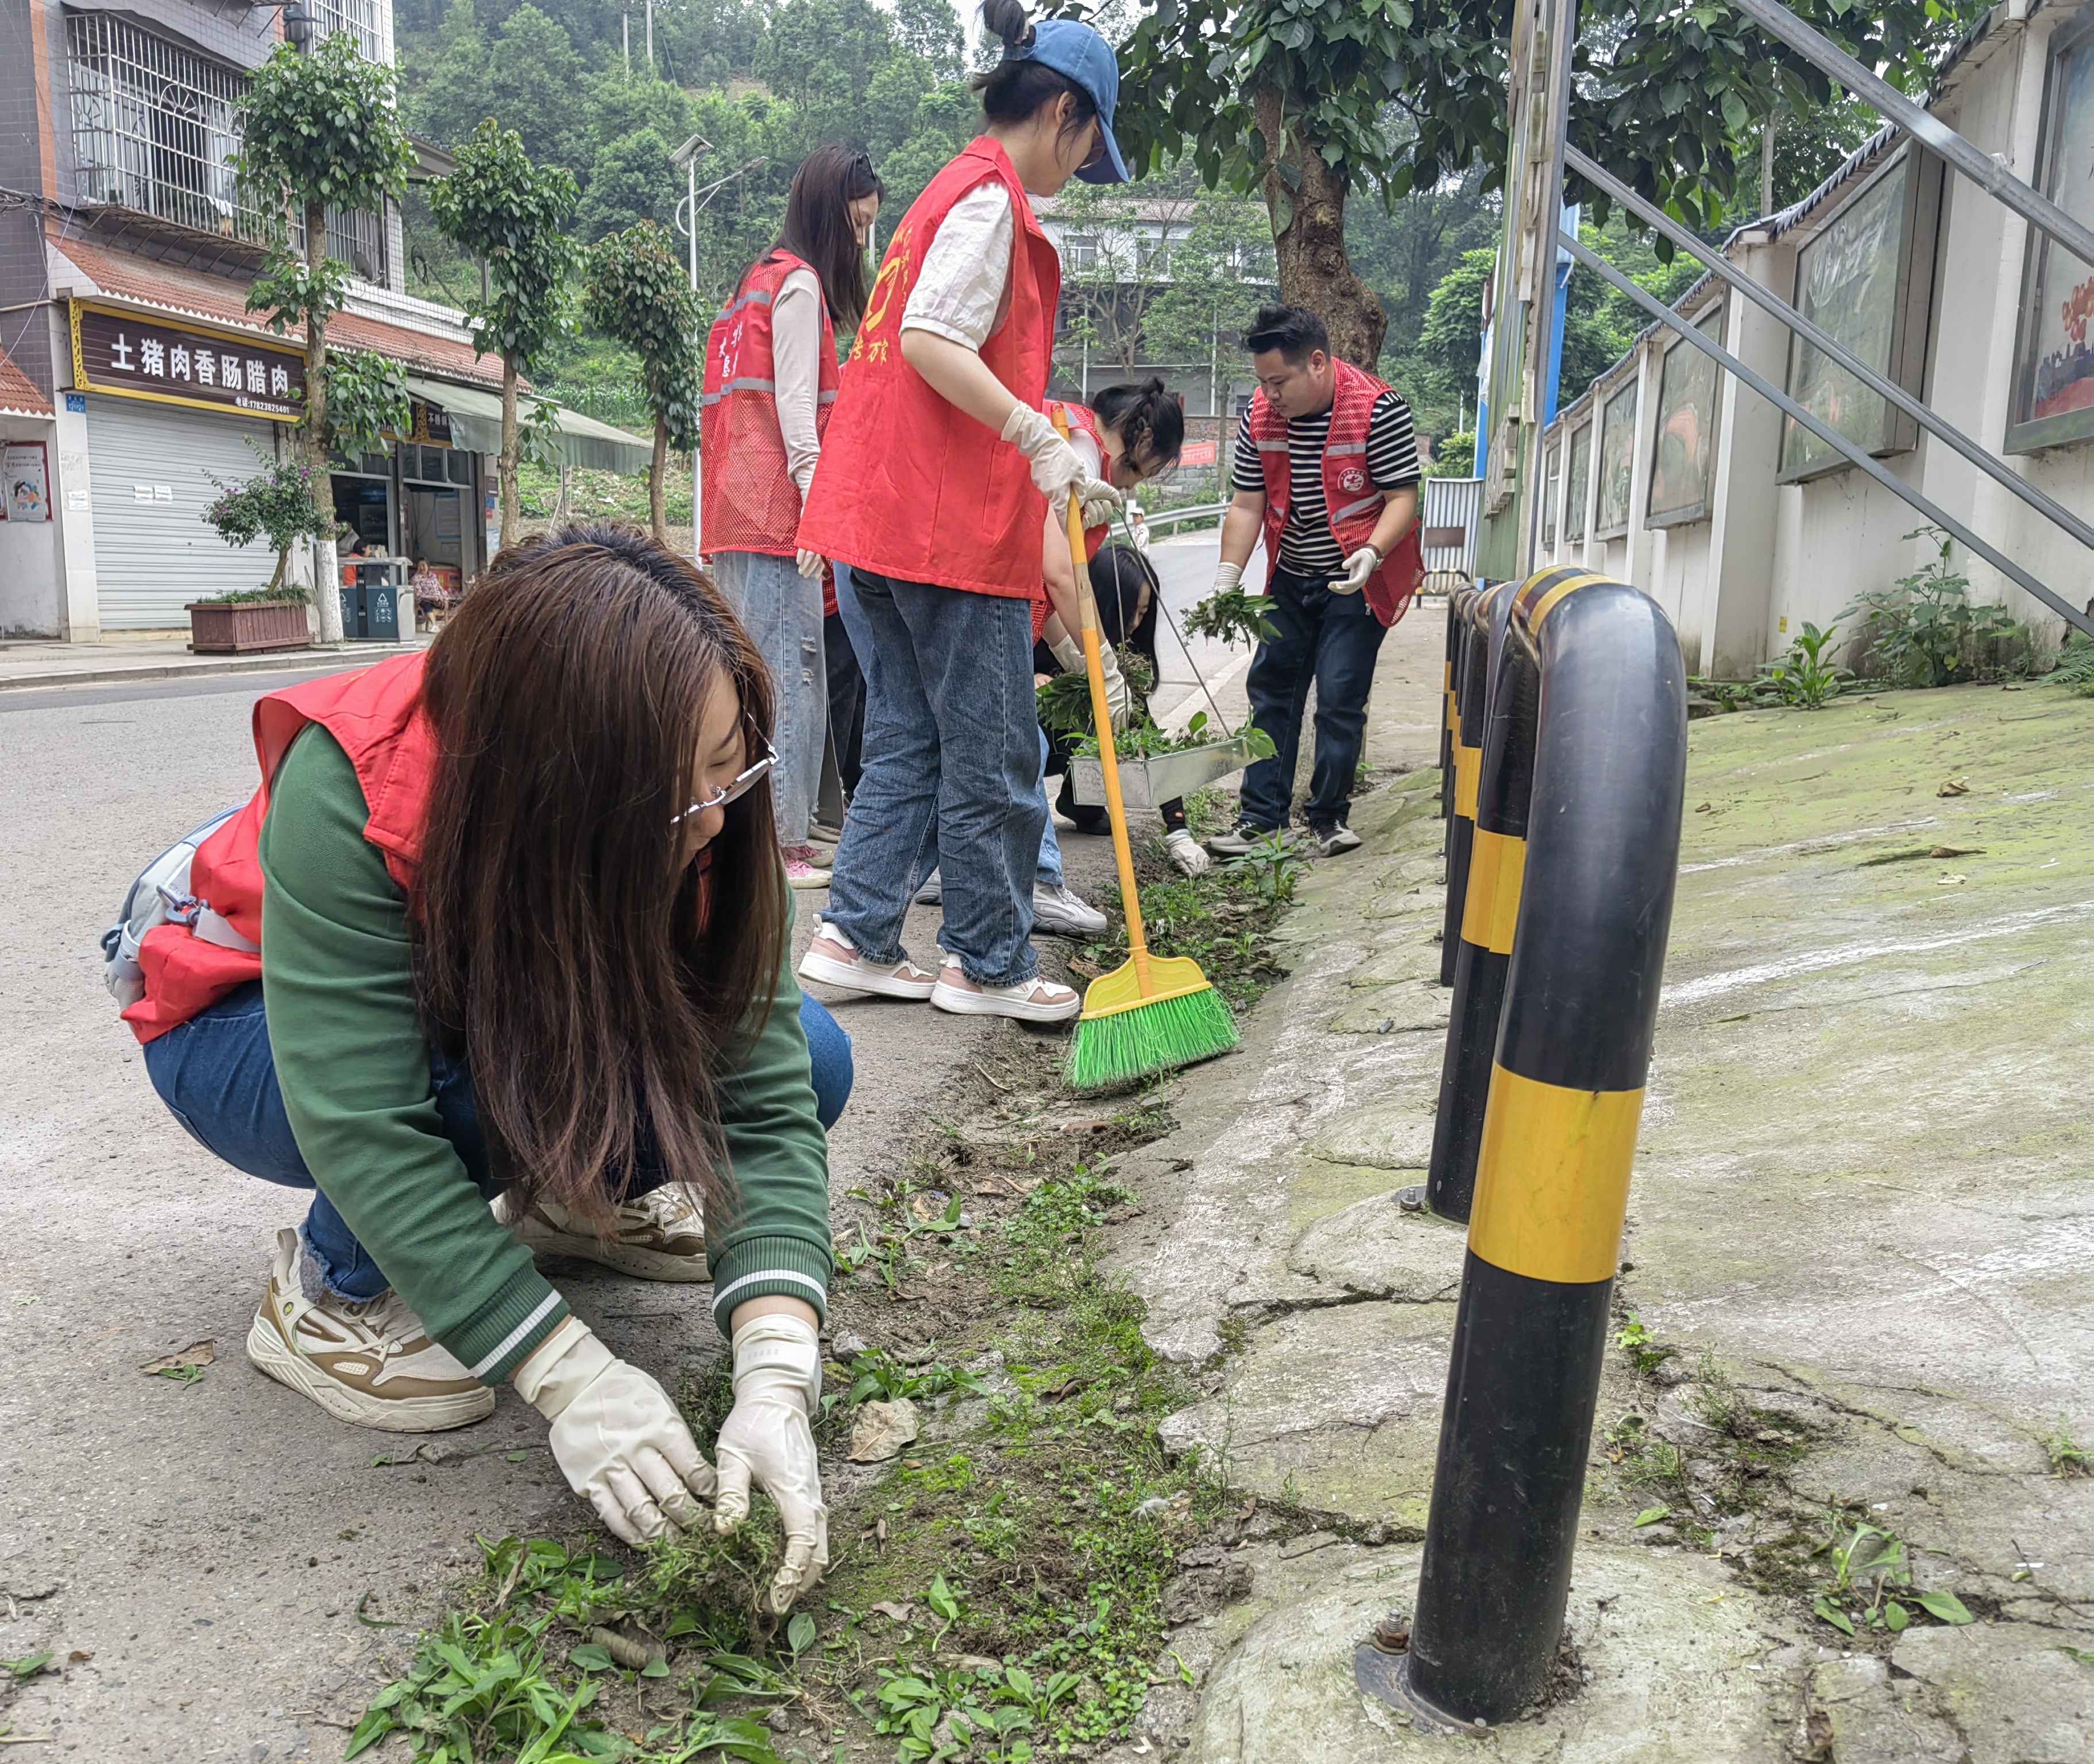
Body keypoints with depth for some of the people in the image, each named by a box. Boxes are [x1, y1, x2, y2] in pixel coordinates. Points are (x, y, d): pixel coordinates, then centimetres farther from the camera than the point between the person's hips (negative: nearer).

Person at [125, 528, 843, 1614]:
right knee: (486, 1062, -39)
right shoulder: (350, 785, -38)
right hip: (253, 1029, -3)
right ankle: (329, 1290, -8)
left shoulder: (701, 810, -27)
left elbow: (760, 1096, -28)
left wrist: (774, 1377, -40)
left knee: (808, 1060, -17)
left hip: (533, 1014, 4)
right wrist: (572, 1380, -42)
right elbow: (364, 1123, -41)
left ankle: (568, 1195, 10)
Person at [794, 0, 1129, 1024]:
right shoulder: (992, 198, -7)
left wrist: (1057, 475, 25)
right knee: (991, 757, -1)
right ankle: (987, 967, 10)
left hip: (881, 514, 10)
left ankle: (853, 938, 15)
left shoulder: (953, 192, 23)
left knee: (908, 740, 13)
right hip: (950, 523, -10)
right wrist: (1038, 435, -26)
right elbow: (929, 341, -20)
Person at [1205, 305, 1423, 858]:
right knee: (1270, 689, 4)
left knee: (1339, 698, -8)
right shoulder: (1258, 416, -3)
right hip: (1290, 579, 5)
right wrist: (1228, 578, -10)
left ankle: (1329, 817, 6)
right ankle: (1261, 814, 11)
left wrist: (1370, 554, -33)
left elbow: (1403, 497, -16)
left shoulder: (1378, 409, -17)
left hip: (1357, 582, -5)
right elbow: (1247, 506, -1)